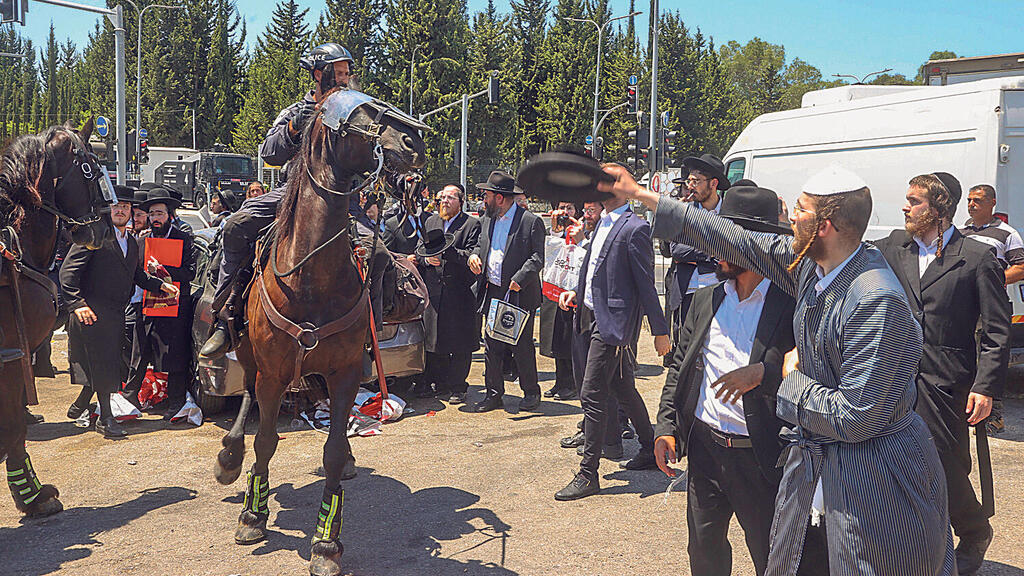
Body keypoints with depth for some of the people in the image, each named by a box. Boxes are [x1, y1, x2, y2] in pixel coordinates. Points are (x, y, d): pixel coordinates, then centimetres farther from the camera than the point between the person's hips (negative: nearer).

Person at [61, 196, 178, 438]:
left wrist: (161, 285, 5)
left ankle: (79, 406, 31)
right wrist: (77, 304, -21)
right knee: (102, 363, -5)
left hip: (117, 313, 7)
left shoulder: (132, 242, 16)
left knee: (108, 364, 11)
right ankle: (105, 418, 3)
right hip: (93, 313, -7)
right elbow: (68, 271, -11)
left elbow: (137, 275, 22)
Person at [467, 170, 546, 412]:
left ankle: (531, 392, 18)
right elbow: (481, 245, 26)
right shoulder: (487, 220, 15)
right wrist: (475, 256, 3)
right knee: (491, 347, 7)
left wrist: (519, 279, -22)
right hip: (492, 294, 6)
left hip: (520, 296, -6)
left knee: (522, 347, 2)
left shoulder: (531, 221, -6)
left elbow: (537, 258, -10)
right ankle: (494, 394, 18)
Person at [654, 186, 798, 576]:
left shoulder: (791, 304, -12)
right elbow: (680, 366, 12)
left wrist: (762, 373, -27)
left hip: (761, 458, -5)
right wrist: (665, 426, 5)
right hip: (704, 446, 5)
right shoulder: (705, 300, 6)